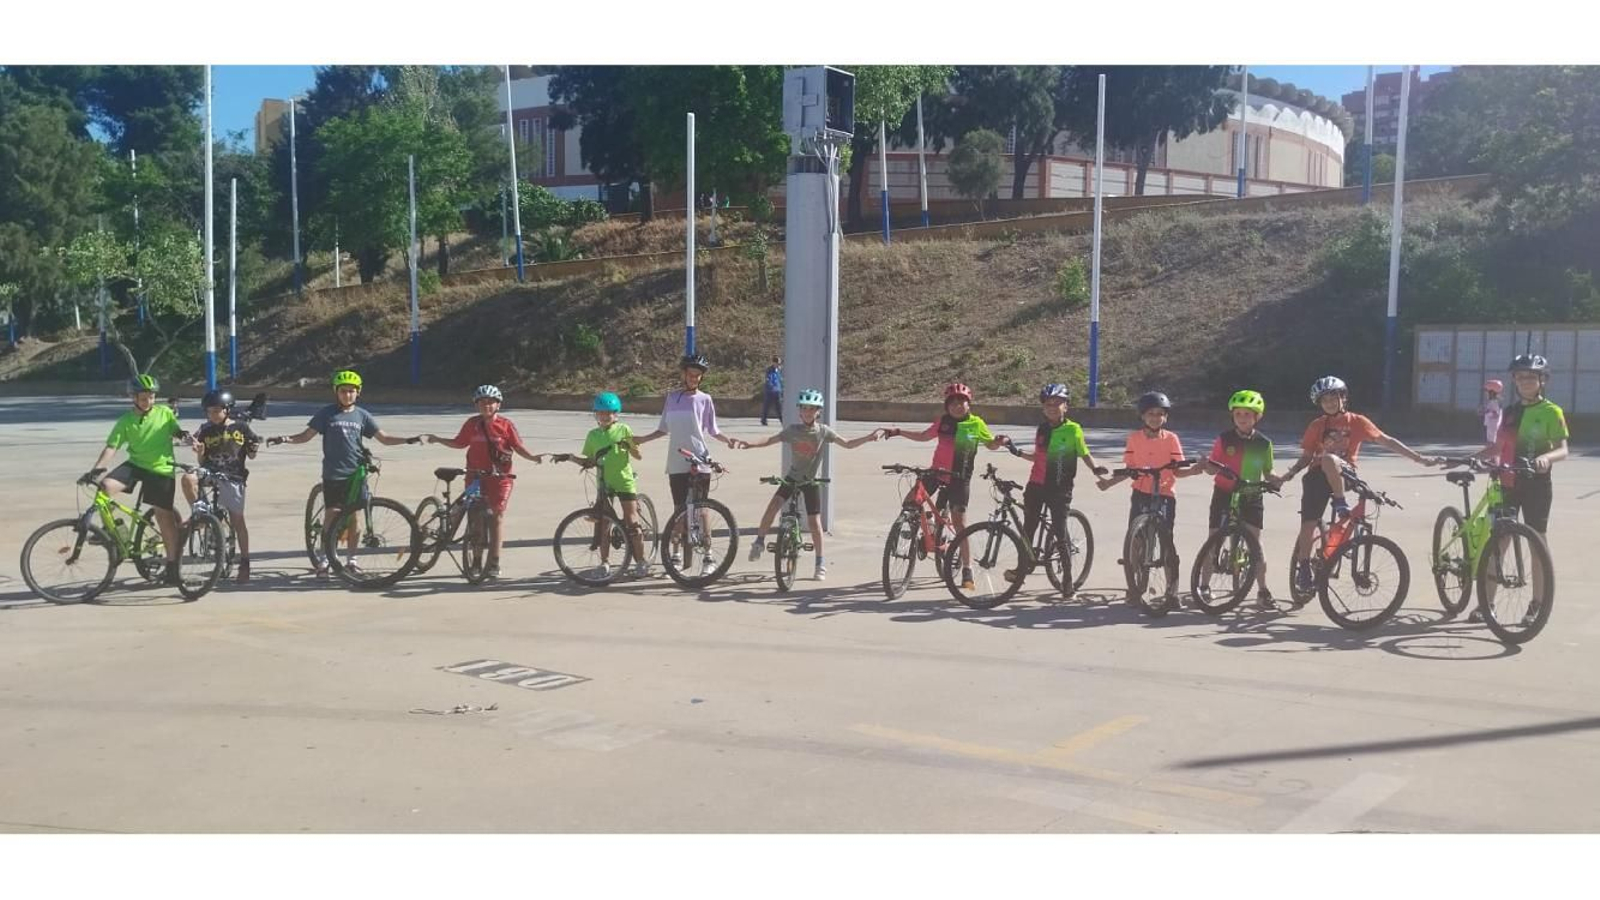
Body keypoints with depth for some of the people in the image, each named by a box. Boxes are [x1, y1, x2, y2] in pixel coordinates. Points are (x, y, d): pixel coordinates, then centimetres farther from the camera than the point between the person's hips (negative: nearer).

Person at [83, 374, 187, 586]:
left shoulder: (165, 412, -1)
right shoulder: (126, 421, -2)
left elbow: (177, 432, 12)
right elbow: (111, 447, -9)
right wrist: (95, 468, -22)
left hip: (161, 469, -1)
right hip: (135, 464, 1)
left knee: (165, 517, 2)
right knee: (106, 485, -27)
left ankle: (172, 566, 13)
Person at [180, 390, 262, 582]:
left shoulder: (241, 428, 2)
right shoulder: (206, 431, 7)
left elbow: (251, 455, 10)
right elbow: (202, 461, 10)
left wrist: (254, 449, -12)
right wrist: (199, 451, -11)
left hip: (233, 478, -2)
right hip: (209, 474, 2)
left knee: (237, 521, 1)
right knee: (187, 478, -30)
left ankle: (244, 564, 11)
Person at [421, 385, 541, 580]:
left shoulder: (506, 425, -3)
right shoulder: (472, 424, 5)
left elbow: (518, 447, -1)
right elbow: (459, 443, 17)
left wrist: (533, 457, -17)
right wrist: (436, 439, 10)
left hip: (499, 477, -3)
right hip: (475, 476, 3)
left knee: (496, 518, -3)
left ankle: (493, 564, 2)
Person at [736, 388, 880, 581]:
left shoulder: (823, 431, -11)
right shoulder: (793, 430, -8)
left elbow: (848, 444, -9)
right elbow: (771, 440, -8)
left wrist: (868, 437, -22)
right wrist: (748, 444, -20)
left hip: (811, 481, -1)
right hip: (792, 477, 1)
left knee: (814, 521, -4)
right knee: (773, 505, -19)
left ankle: (821, 561, 11)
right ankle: (759, 541, 1)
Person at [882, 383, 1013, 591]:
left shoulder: (976, 424, -3)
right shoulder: (944, 422, 3)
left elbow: (991, 444, 9)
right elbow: (923, 436, 15)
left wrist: (1001, 441, -13)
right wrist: (899, 432, 8)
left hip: (959, 478, -3)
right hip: (936, 472, 3)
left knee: (960, 523, -4)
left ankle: (967, 571, 2)